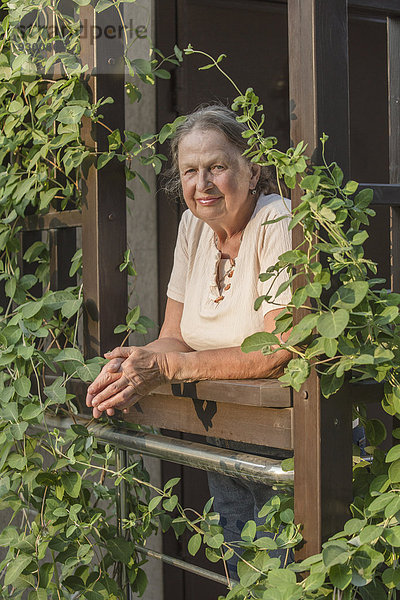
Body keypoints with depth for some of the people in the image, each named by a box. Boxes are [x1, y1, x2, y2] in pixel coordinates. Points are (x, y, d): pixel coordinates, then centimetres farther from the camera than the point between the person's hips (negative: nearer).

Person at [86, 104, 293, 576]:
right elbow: (174, 337, 4)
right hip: (222, 441, 6)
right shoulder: (193, 226, 2)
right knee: (238, 573, 16)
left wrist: (165, 367, -25)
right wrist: (135, 363, -18)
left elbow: (280, 353, -25)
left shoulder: (279, 223, -18)